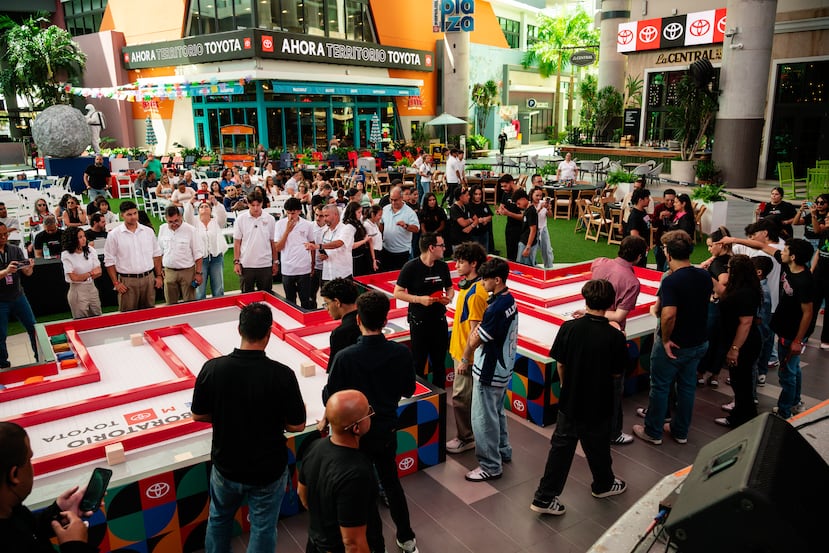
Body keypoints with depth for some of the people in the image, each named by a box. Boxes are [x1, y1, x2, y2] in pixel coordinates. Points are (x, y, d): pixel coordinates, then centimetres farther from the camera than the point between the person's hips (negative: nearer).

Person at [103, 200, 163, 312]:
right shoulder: (114, 235, -3)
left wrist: (159, 276, 6)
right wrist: (116, 283, -5)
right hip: (127, 281, -3)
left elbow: (156, 255, 12)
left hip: (148, 278, 3)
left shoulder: (148, 231, 6)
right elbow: (109, 261, -1)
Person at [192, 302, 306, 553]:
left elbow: (198, 415, -5)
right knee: (263, 528, 19)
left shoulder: (212, 368, -18)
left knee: (218, 519, 29)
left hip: (226, 466, 3)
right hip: (268, 471, -2)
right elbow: (297, 425, -15)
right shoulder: (282, 374, -24)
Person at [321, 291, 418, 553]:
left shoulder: (345, 357, -26)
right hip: (387, 430, 4)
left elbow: (330, 397, -14)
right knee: (391, 482, 25)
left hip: (356, 434, -3)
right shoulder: (401, 353, -17)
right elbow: (408, 391, -2)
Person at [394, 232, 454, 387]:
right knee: (418, 362, 5)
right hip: (419, 321, -5)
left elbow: (450, 288, 17)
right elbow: (397, 293, -9)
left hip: (439, 320, 5)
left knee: (439, 362, 14)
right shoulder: (411, 267, -12)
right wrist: (419, 299, -20)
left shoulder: (442, 266, 4)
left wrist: (449, 297, -5)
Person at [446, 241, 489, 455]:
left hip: (466, 354, -10)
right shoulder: (469, 286, 7)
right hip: (461, 351, 10)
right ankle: (468, 434, 33)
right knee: (469, 396, 19)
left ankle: (465, 439, 17)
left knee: (461, 397, 2)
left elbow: (475, 330, -23)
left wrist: (464, 359, -20)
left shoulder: (475, 293, -24)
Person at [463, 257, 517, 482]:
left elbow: (475, 341, -18)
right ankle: (503, 451, 40)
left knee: (483, 419, 3)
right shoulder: (509, 300, 2)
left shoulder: (496, 308, -27)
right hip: (503, 368, 10)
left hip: (489, 372, -10)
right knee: (497, 412, 24)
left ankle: (491, 466, 15)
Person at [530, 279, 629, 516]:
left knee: (561, 446, 12)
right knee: (598, 447, 20)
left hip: (570, 400, 1)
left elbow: (559, 364, -5)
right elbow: (616, 374, -7)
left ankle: (545, 497, 15)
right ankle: (604, 484, 46)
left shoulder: (569, 327, -14)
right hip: (599, 405, -1)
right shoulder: (615, 337, -18)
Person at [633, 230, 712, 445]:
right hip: (699, 342, 7)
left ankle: (653, 432, 26)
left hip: (673, 345, -7)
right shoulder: (704, 276, -4)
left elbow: (669, 315, -35)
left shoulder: (671, 281, -26)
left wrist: (665, 339, -21)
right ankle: (680, 431, 34)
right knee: (687, 386, 19)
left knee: (660, 387, 11)